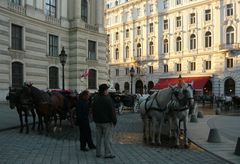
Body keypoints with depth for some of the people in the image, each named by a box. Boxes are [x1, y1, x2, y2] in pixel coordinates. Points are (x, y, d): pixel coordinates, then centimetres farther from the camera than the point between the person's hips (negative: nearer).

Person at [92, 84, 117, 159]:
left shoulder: (95, 99, 8)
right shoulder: (107, 99, -16)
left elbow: (93, 111, 16)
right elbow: (112, 111, -15)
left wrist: (95, 119, 24)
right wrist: (114, 120, -7)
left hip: (98, 122, 7)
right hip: (107, 121, -7)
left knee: (98, 138, 12)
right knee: (107, 138, -1)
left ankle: (98, 153, 18)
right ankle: (108, 153, 3)